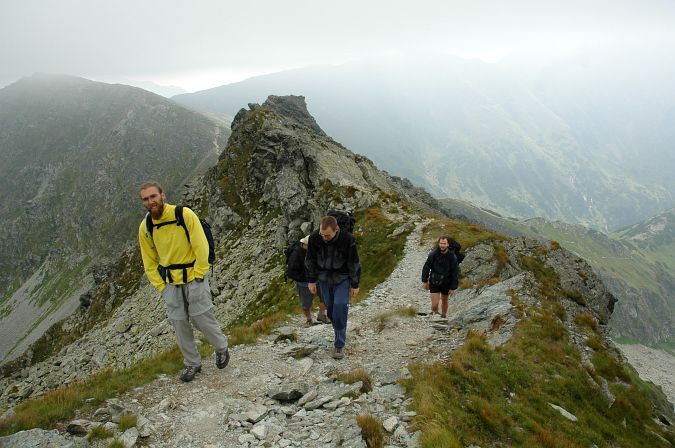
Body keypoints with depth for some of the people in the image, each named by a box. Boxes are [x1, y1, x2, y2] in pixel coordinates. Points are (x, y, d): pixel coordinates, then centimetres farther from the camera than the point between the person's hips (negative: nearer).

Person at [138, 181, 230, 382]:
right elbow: (149, 261, 10)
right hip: (171, 283, 4)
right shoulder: (145, 227, 1)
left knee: (202, 318, -4)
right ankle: (192, 363, 24)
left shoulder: (184, 214, -14)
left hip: (194, 277, -4)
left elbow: (201, 246, -12)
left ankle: (222, 348, 24)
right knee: (179, 324, 7)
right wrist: (160, 286, 4)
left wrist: (198, 274, -12)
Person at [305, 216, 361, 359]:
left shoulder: (347, 239, -25)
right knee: (330, 308, 9)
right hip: (324, 279, 3)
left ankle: (339, 344, -4)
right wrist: (311, 281, -1)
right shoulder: (314, 238, -20)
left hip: (342, 279, -3)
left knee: (340, 307, -14)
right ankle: (340, 335, 32)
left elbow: (354, 263, -13)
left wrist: (355, 285, -7)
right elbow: (310, 260, -4)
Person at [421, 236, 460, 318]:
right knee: (434, 305, -7)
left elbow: (455, 273, -8)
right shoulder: (433, 254, -12)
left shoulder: (452, 257, -14)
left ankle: (443, 317, 42)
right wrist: (425, 281, 0)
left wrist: (453, 288, -8)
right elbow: (426, 267, -1)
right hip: (434, 283, -1)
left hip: (446, 284, 1)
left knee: (444, 301, 19)